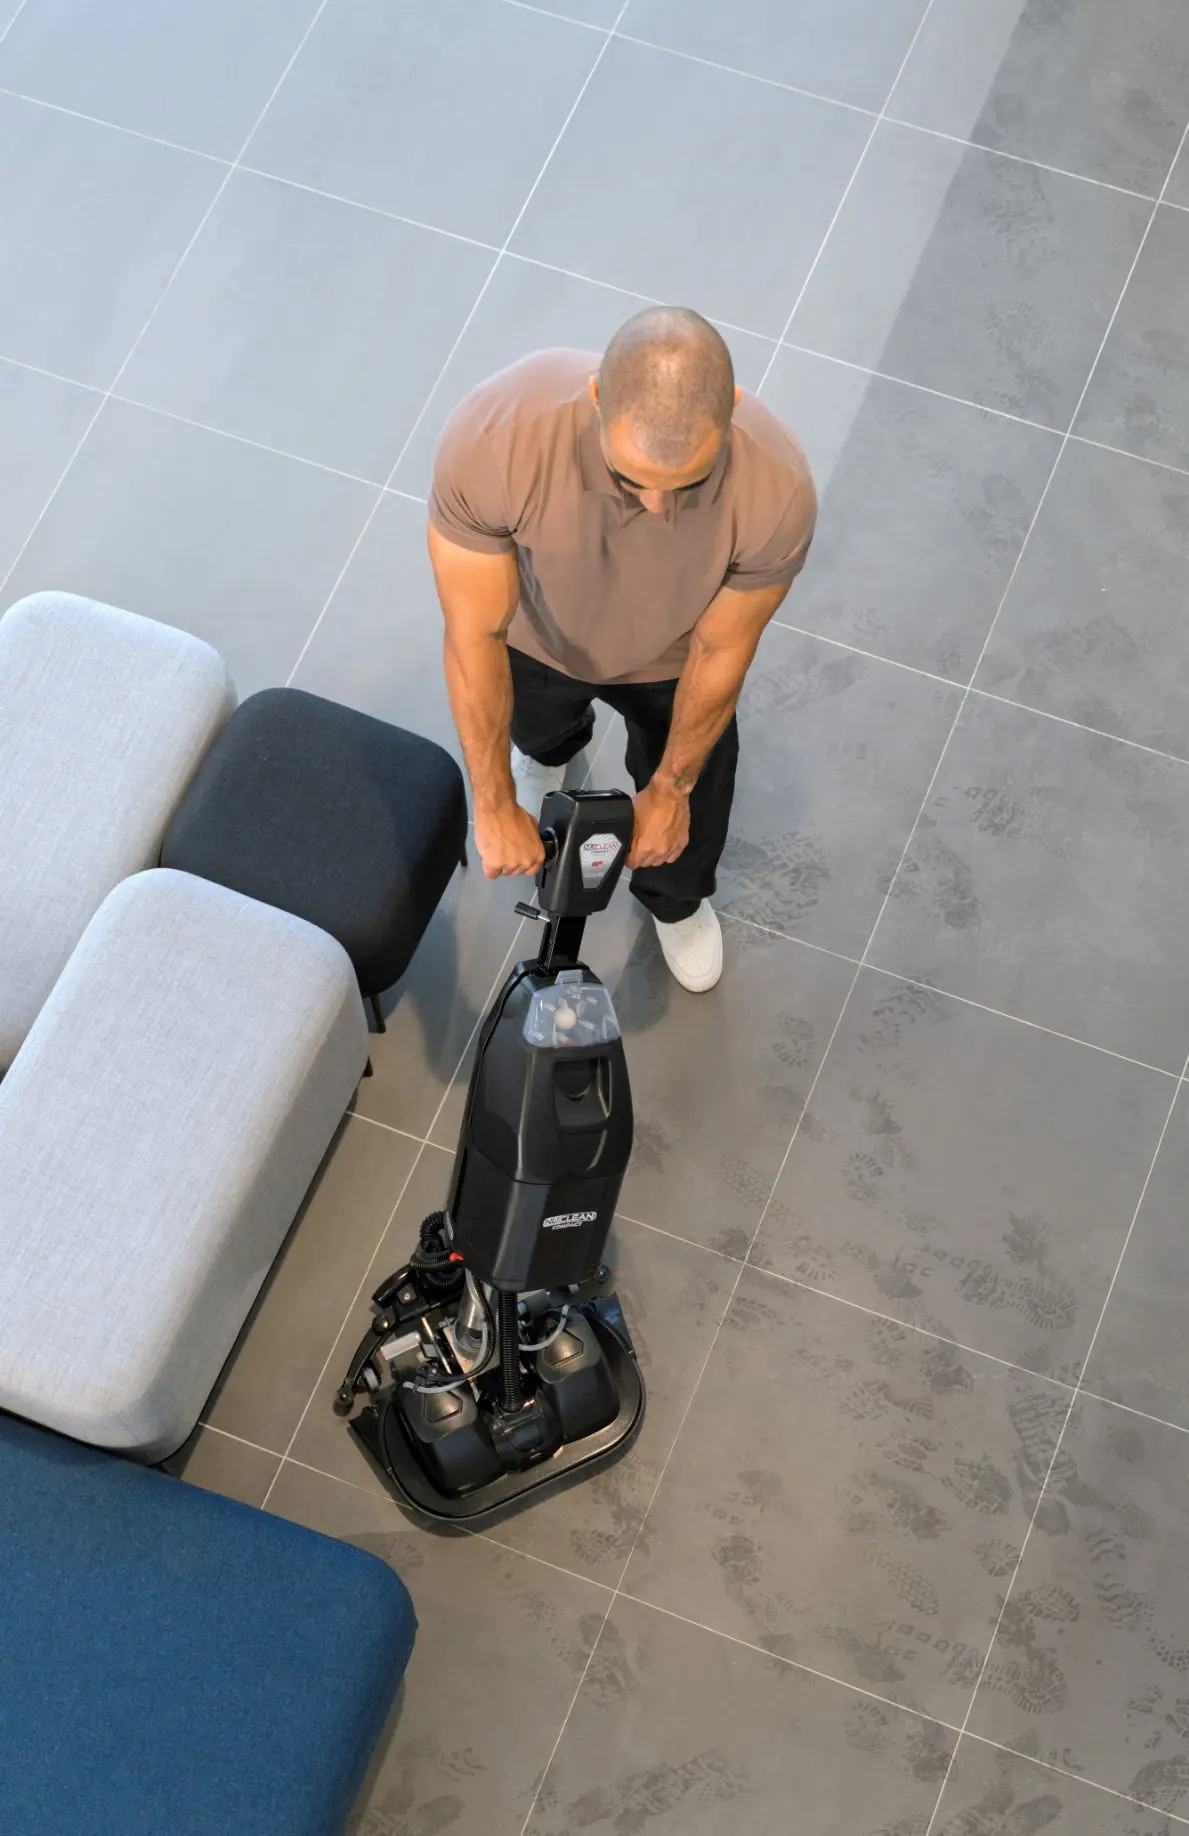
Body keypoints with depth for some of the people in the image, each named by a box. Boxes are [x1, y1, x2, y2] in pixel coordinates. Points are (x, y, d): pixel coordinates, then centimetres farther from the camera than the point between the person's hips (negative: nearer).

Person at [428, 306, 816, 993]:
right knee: (532, 728, 36)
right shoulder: (491, 439, -45)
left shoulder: (778, 492, -42)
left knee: (685, 825, 25)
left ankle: (676, 899, 62)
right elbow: (474, 635, -30)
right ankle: (553, 746, 75)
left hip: (668, 660, 0)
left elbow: (719, 651, -23)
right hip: (536, 635, 0)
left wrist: (671, 787, -8)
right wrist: (494, 804, -22)